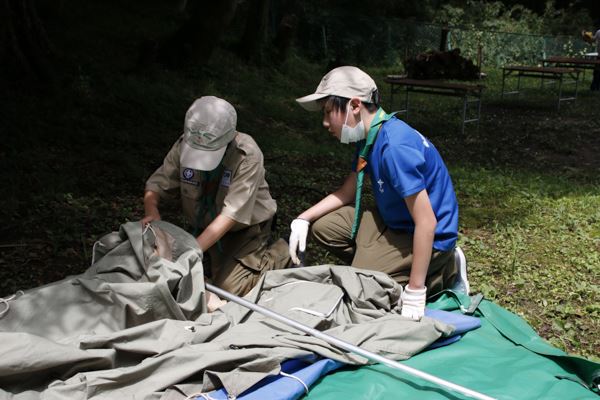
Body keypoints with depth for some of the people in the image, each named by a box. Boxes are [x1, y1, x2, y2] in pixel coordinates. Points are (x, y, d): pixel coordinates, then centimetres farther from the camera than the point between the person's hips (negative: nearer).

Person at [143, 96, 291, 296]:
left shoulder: (248, 156, -30)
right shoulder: (185, 145, -17)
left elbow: (230, 215, -32)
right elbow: (156, 184, -9)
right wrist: (151, 210, -32)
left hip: (246, 226, -5)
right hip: (205, 226, 5)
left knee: (229, 287, -16)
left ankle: (280, 255, 7)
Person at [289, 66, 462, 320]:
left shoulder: (395, 147, -29)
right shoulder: (370, 136, 0)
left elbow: (427, 223, -29)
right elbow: (346, 193, 12)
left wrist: (415, 292, -27)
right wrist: (303, 219, -1)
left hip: (426, 238, -9)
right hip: (394, 222, 9)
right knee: (323, 226, 5)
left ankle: (439, 274, -1)